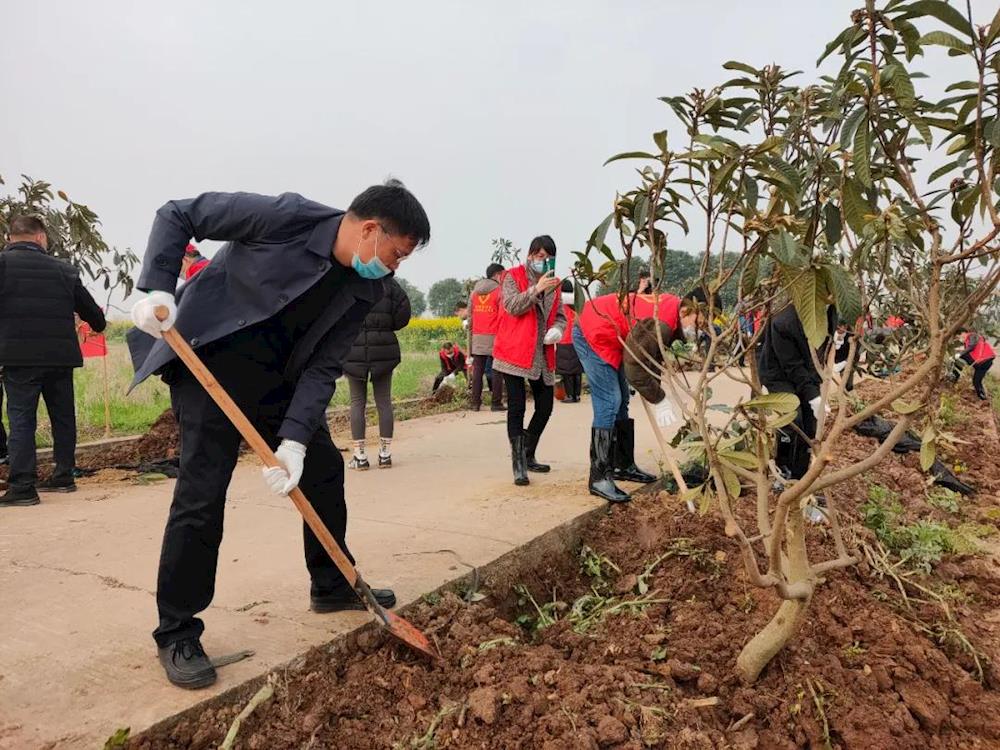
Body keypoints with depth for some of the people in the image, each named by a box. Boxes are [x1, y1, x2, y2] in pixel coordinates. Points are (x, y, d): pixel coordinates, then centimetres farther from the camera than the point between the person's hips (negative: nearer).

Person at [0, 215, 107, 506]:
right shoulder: (63, 269, 7)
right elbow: (89, 307, 17)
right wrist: (99, 324, 38)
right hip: (60, 355, 3)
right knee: (63, 416, 15)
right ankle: (64, 476, 23)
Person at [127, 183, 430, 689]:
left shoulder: (364, 291, -5)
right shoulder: (286, 218, -22)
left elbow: (322, 369, -8)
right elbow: (177, 215, -14)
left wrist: (294, 439, -20)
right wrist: (158, 288, -28)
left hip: (277, 376, 7)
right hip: (208, 362, -6)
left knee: (323, 467, 9)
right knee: (202, 494, -9)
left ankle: (332, 585, 29)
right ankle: (176, 634, 8)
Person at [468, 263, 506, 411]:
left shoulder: (474, 291, 13)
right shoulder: (500, 291, -4)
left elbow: (470, 317, 14)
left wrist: (471, 336, 18)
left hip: (477, 337, 5)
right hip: (495, 337, -5)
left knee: (478, 370, 7)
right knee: (496, 371, 1)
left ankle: (475, 402, 7)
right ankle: (496, 403, 2)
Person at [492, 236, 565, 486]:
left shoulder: (552, 283, 15)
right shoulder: (513, 276, -2)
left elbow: (560, 316, 16)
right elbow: (513, 307, -15)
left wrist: (557, 329, -5)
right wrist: (536, 288, -23)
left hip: (542, 355, 6)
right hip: (515, 352, -6)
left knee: (545, 407, 8)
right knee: (517, 407, -8)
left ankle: (528, 457, 25)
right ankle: (519, 465, -4)